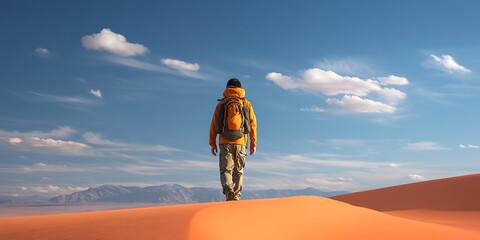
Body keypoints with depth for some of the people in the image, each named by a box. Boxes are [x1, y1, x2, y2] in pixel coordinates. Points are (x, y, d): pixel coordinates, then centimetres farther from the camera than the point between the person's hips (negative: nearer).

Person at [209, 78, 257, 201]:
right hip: (241, 143, 1)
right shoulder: (246, 104, 8)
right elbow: (253, 124, 6)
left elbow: (213, 125, 6)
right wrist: (253, 144, 10)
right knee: (238, 171, 9)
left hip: (225, 142, -1)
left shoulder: (221, 104, 7)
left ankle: (229, 190, -24)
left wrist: (212, 143, 12)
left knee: (226, 170, 1)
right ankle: (236, 196, 4)